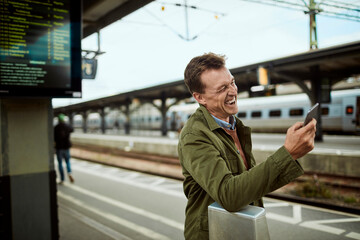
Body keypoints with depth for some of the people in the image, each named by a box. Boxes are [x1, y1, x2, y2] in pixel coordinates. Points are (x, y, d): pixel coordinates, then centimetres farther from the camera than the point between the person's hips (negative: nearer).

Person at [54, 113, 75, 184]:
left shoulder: (56, 128, -11)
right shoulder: (68, 126, -1)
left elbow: (54, 138, -12)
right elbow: (72, 130, 23)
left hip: (59, 147, -2)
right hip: (66, 147, 2)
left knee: (60, 163, 8)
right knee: (68, 161, 16)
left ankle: (62, 179, 7)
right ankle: (69, 173, -11)